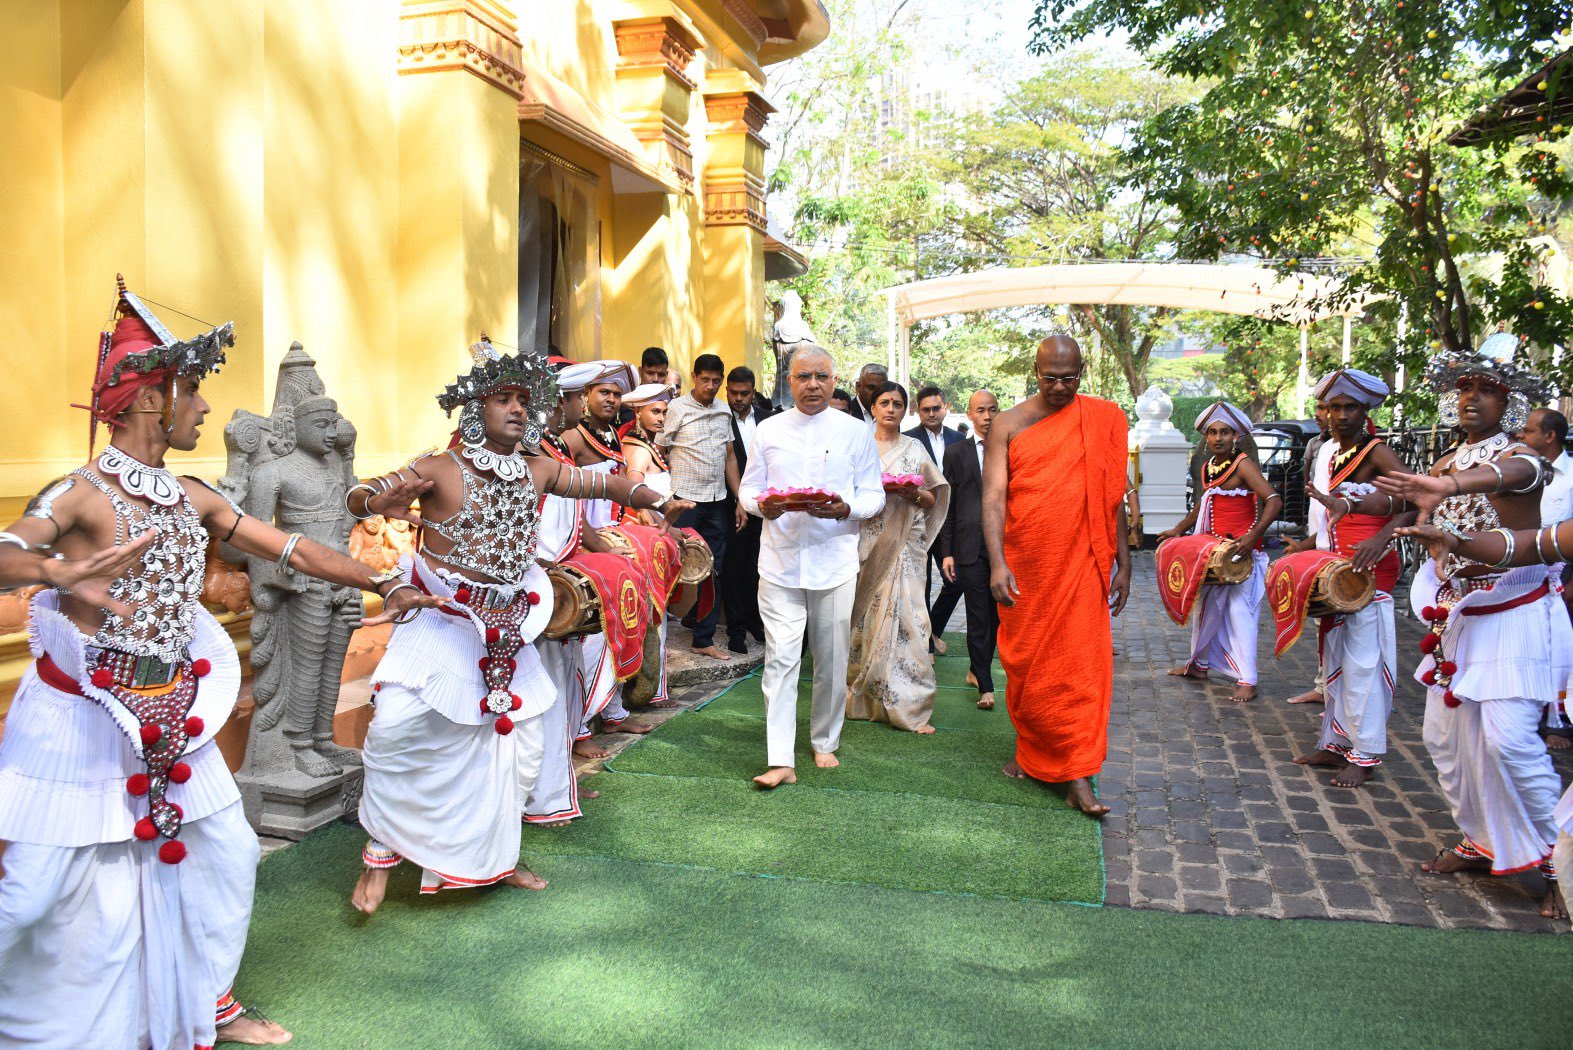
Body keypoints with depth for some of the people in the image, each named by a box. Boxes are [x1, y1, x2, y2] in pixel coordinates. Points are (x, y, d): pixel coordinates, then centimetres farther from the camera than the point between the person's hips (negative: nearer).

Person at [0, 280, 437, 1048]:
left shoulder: (192, 498, 5)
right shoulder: (80, 495, -14)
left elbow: (288, 548, 10)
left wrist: (383, 587, 12)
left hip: (170, 717, 7)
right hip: (82, 718, -7)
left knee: (223, 853, 14)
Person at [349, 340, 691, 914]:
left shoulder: (539, 470, 3)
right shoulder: (440, 468, -12)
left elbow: (604, 483, 12)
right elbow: (357, 495, -15)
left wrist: (658, 501, -1)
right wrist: (376, 503, -38)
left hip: (507, 628, 5)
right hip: (442, 623, -5)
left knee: (522, 742, 10)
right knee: (395, 726, -19)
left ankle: (494, 858, 30)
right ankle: (380, 855, 4)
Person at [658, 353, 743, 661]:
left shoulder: (724, 411, 12)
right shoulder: (677, 408, -4)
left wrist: (739, 499, 11)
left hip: (718, 502, 5)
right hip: (684, 500, -5)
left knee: (713, 573, 7)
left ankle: (704, 639, 15)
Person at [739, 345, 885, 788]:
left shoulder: (855, 432, 5)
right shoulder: (768, 430, 8)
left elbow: (874, 495, 4)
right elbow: (748, 488, 10)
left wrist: (846, 509, -17)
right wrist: (761, 504, -13)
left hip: (834, 561, 0)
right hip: (780, 561, 0)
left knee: (831, 660, 9)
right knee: (780, 658, -5)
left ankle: (825, 743, 28)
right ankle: (780, 761, -4)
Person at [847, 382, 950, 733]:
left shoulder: (914, 448, 11)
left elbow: (932, 500, 12)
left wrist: (915, 493, -9)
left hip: (903, 543, 0)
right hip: (866, 542, 0)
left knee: (903, 615, -9)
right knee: (863, 615, 1)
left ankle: (907, 704, -5)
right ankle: (862, 695, 13)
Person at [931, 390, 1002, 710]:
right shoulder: (956, 453, 4)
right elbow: (947, 506, 4)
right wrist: (946, 552, -2)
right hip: (971, 546, -2)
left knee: (995, 615, 10)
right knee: (978, 618, -3)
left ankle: (977, 669, 29)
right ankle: (985, 686, 1)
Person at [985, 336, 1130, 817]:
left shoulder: (1103, 420, 5)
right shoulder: (1009, 424, 2)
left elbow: (1114, 497, 9)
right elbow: (993, 497, -6)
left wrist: (1123, 564, 7)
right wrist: (997, 564, -18)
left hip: (1081, 565, 0)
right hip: (1024, 566, 1)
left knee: (1082, 664, -5)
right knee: (1024, 664, 10)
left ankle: (1077, 777, -2)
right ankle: (1032, 752, 29)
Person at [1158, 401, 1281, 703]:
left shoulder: (1243, 465, -14)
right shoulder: (1207, 467, 9)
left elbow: (1274, 500, -24)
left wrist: (1253, 535, -33)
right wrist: (1179, 529, 22)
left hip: (1241, 550, -8)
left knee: (1239, 610, -9)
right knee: (1206, 607, 18)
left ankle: (1247, 681, -6)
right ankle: (1199, 664, 34)